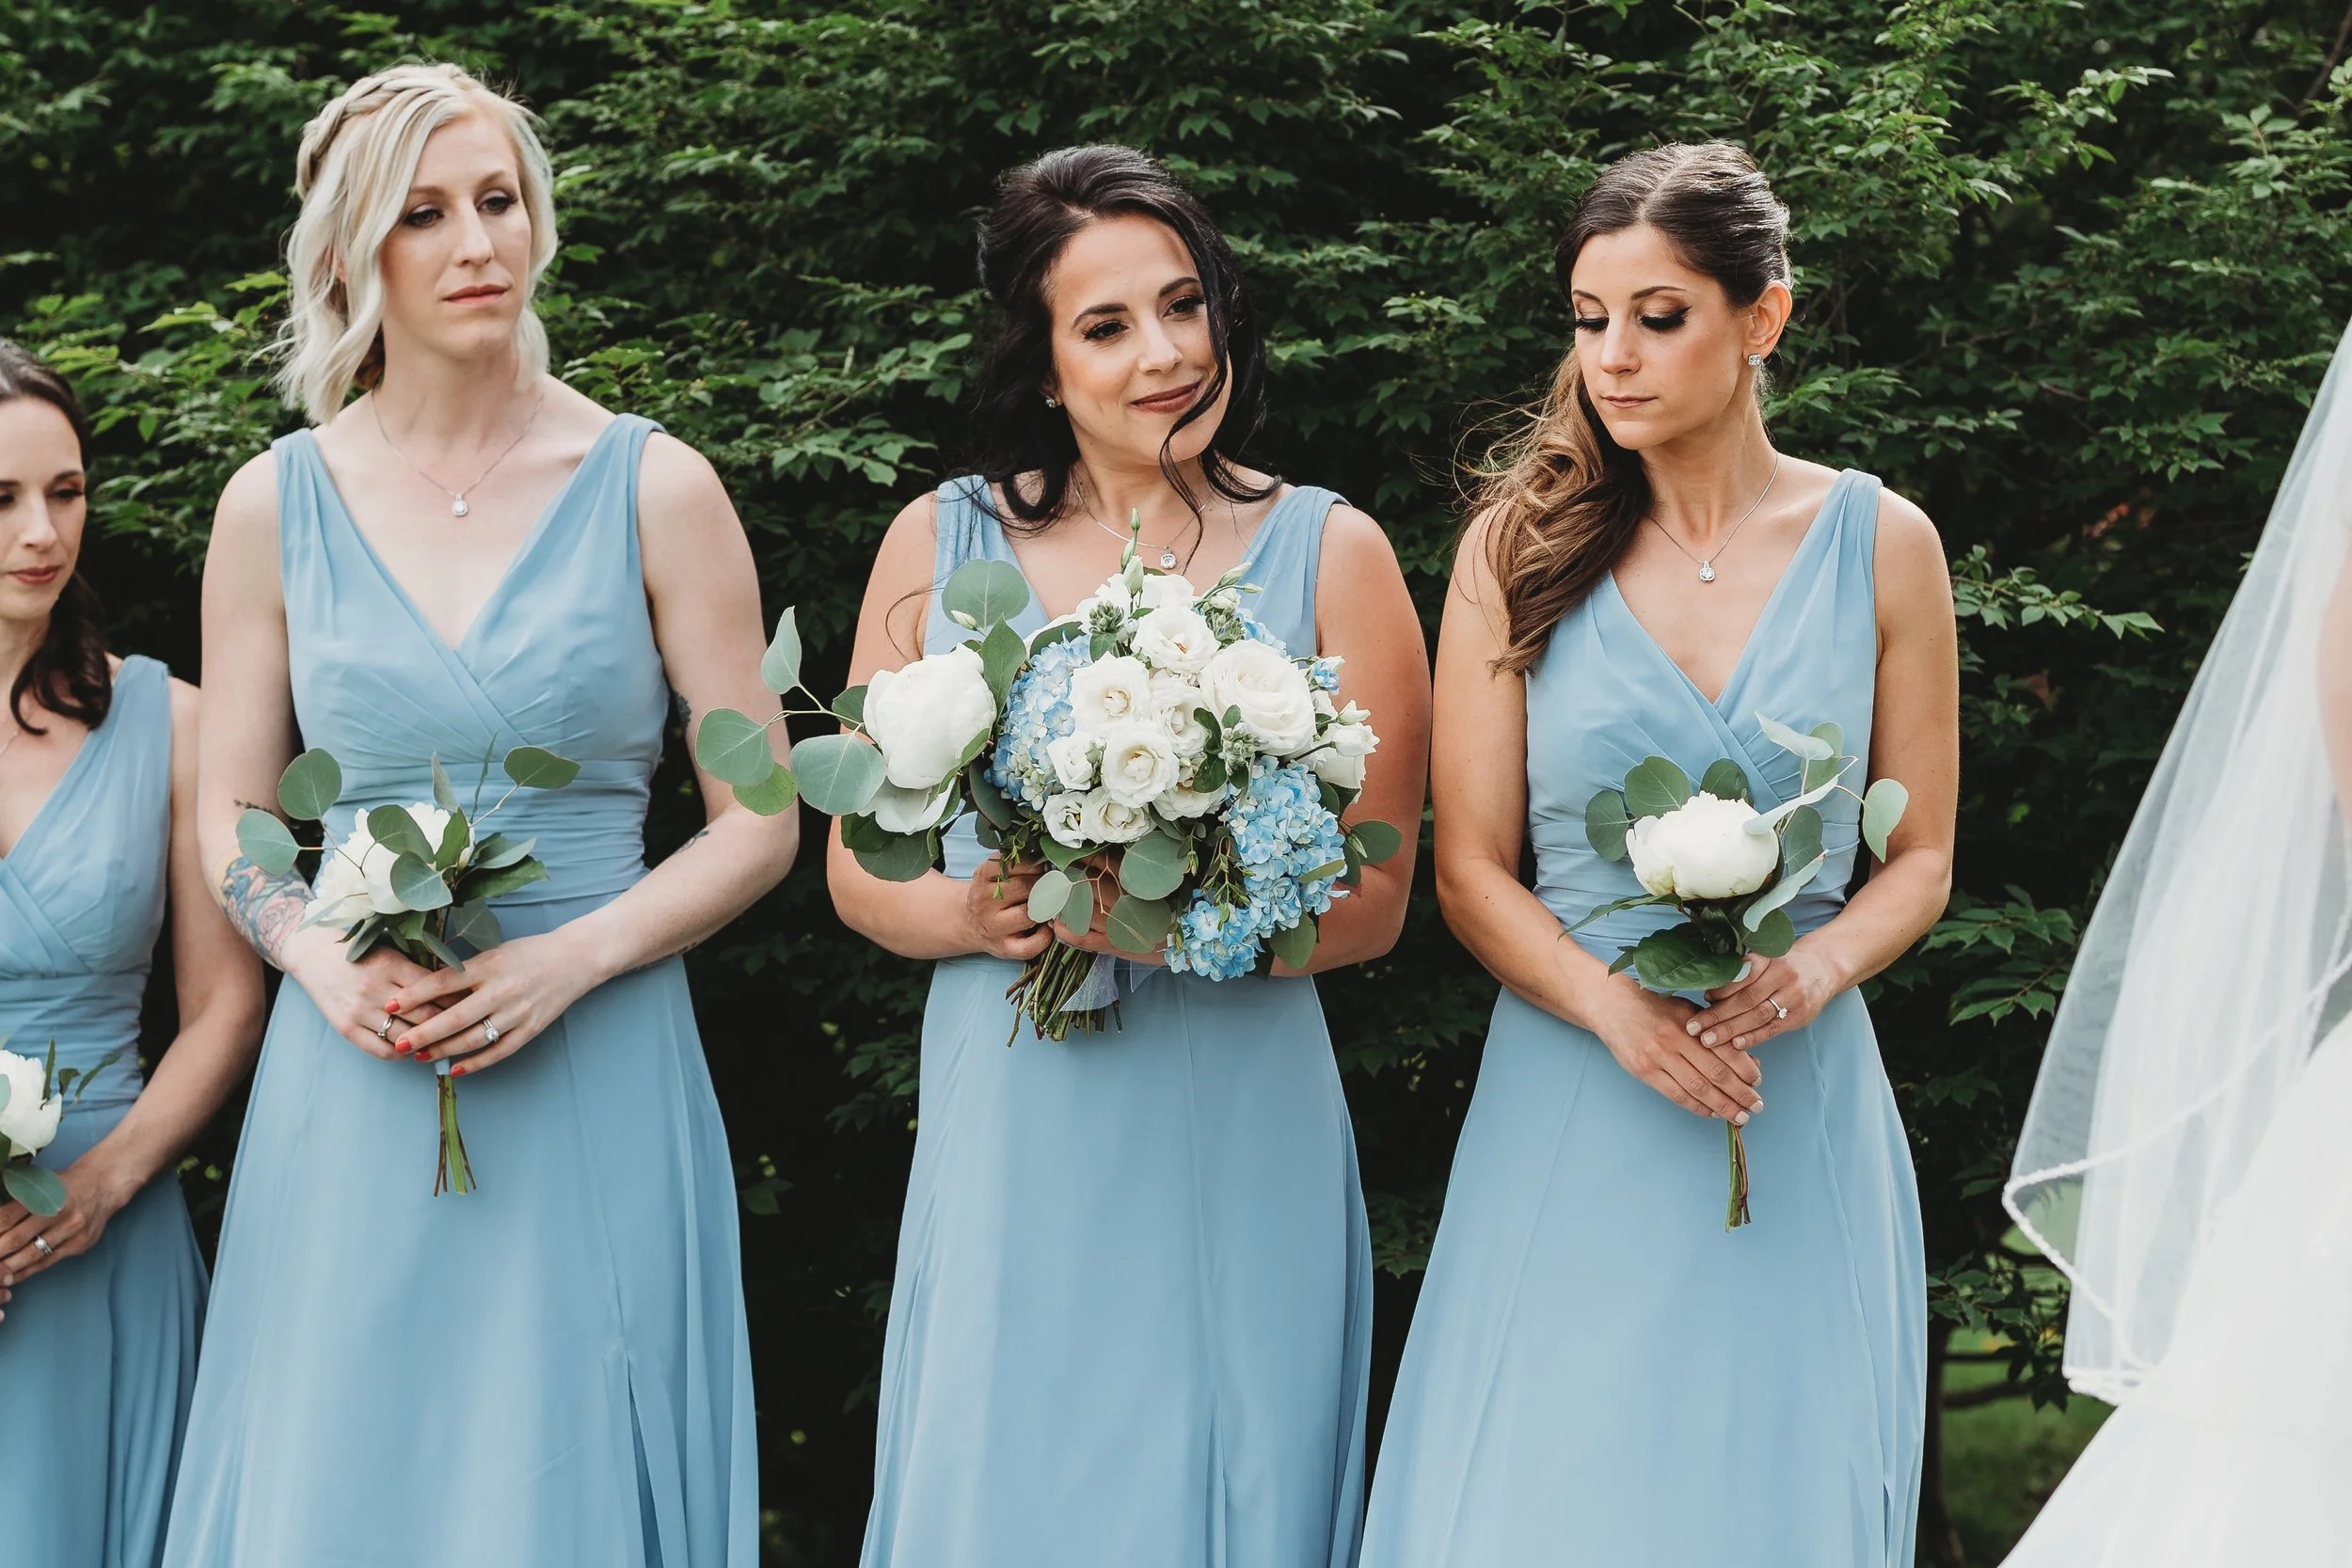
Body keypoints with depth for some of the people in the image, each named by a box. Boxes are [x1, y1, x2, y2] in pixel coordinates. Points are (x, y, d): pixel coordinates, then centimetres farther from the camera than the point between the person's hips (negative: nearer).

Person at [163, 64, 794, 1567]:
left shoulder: (654, 490, 0)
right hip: (353, 1088, 2)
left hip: (597, 1085, -1)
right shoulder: (277, 507, 5)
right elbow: (232, 821, 11)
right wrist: (326, 960, -9)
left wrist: (568, 959, -13)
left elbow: (757, 824, 1)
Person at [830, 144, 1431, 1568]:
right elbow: (859, 866, 10)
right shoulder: (940, 542, 7)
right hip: (1009, 1123, 1)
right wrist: (975, 914, -12)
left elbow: (1372, 900, 0)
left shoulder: (1328, 553, 2)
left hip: (1235, 1136, -1)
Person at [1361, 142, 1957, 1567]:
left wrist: (1814, 967, -12)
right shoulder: (1518, 551, 2)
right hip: (1572, 1116, 0)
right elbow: (1470, 868, 1)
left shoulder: (1880, 545, 4)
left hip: (1802, 1107, 1)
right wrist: (1613, 1004, -16)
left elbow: (1921, 858, 8)